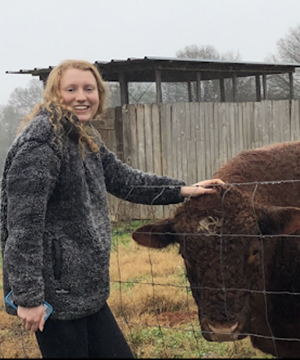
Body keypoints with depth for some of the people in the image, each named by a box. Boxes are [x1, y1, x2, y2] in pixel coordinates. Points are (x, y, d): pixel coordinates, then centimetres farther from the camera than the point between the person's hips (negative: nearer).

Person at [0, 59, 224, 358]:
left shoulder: (85, 139, 12)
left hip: (87, 289, 9)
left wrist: (181, 190, 18)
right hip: (55, 293, -9)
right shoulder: (40, 142, -17)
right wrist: (28, 297, -22)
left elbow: (124, 179, 22)